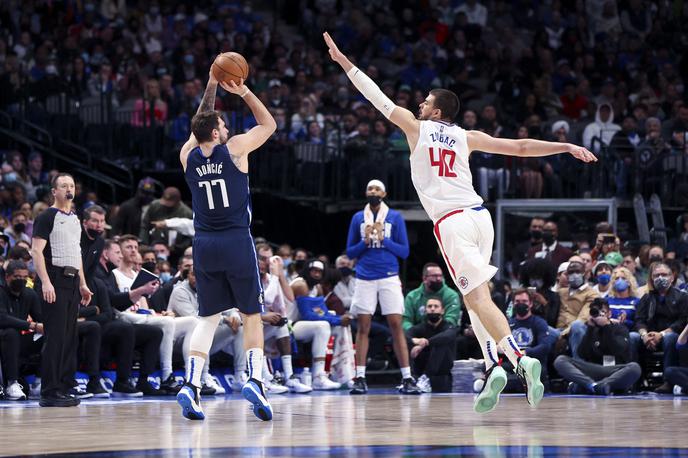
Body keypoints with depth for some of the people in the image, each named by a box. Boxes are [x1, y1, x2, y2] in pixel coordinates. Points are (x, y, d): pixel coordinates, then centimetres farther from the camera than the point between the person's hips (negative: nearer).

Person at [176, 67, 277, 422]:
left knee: (208, 317, 10)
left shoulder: (188, 157, 5)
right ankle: (254, 378, -10)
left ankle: (191, 383, -7)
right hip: (236, 242, -3)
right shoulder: (234, 149, -5)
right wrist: (243, 92, 11)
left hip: (204, 245, 3)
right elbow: (268, 124, 10)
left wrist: (211, 87, 28)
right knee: (251, 314, 7)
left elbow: (201, 124, 26)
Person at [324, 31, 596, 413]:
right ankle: (493, 366, 4)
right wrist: (567, 147, 18)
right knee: (473, 295, 17)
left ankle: (520, 359, -30)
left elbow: (375, 94, 15)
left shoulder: (416, 127, 8)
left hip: (451, 221, -5)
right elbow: (521, 147, 12)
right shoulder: (467, 137, 15)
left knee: (478, 297, -13)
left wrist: (342, 60, 23)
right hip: (479, 214, 5)